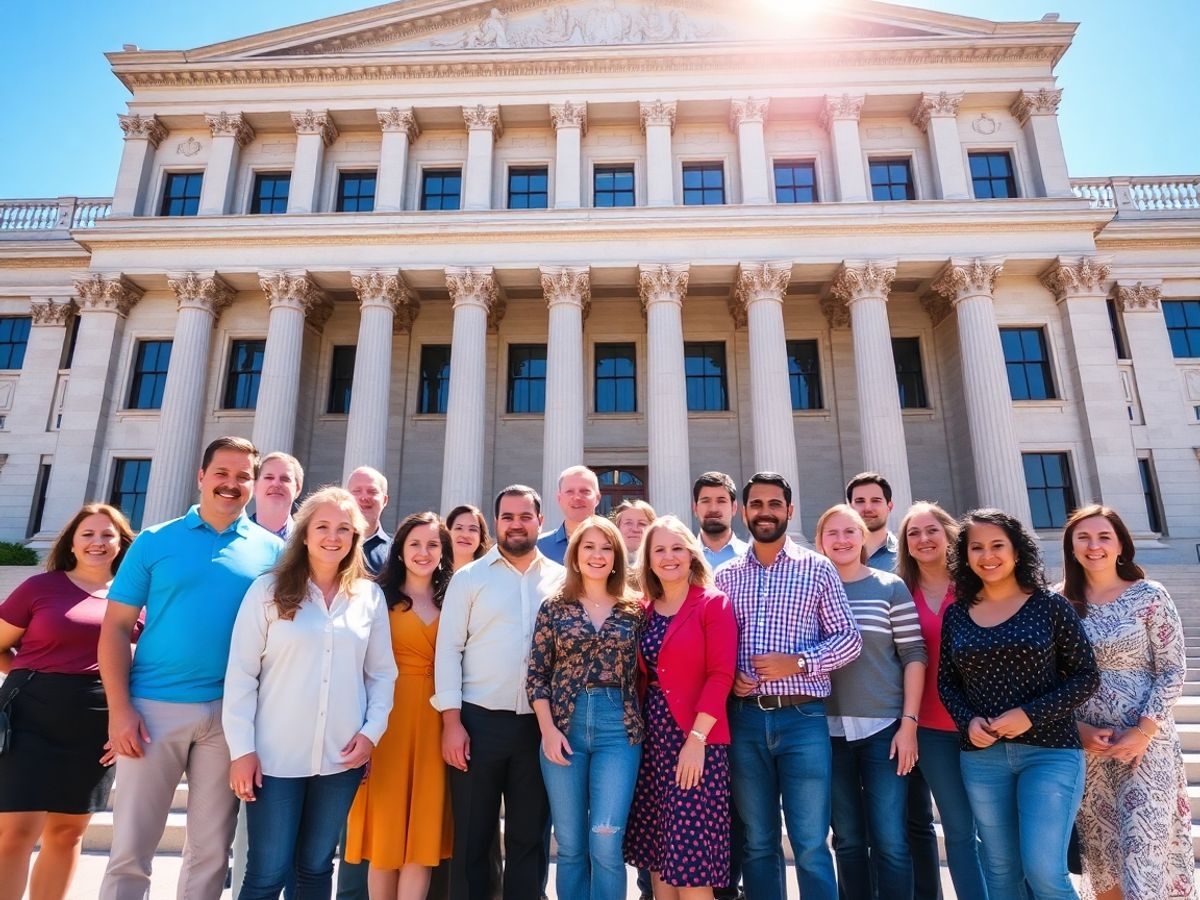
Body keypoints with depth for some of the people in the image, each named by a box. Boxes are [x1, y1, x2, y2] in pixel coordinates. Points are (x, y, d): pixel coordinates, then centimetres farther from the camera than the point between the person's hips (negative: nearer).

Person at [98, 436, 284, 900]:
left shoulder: (270, 550, 4)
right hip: (154, 706, -1)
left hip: (230, 714, 1)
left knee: (211, 851, 13)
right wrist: (119, 708, -9)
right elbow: (116, 627, 0)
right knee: (130, 849, 6)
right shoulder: (154, 541, 2)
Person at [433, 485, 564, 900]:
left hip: (540, 724, 2)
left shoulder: (561, 579, 4)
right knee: (471, 836, 10)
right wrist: (451, 721, -8)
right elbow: (448, 649, -3)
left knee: (529, 835, 14)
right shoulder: (469, 577, 0)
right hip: (479, 720, -1)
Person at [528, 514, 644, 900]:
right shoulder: (554, 608, 3)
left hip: (619, 727, 0)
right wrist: (548, 729, -7)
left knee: (606, 841, -5)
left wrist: (640, 725, -3)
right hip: (564, 727, 1)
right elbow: (536, 674, 2)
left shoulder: (635, 610, 4)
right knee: (570, 845, 8)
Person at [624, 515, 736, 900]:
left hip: (698, 739, -5)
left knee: (690, 858, -1)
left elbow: (721, 675, -12)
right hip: (652, 738, 6)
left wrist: (696, 738, -17)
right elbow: (642, 677, 12)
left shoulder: (713, 602, -6)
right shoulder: (644, 610, 9)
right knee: (656, 853, 13)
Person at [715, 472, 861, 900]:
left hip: (802, 719, -2)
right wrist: (726, 675, -9)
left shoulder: (817, 569, 1)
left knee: (811, 845, 4)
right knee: (757, 843, 13)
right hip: (745, 720, 3)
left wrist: (797, 662, -14)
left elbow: (849, 639, 0)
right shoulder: (726, 576, 8)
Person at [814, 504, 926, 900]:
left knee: (890, 842, 2)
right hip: (830, 731, 2)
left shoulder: (891, 587, 1)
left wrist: (909, 722, -7)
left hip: (884, 727, -1)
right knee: (848, 840, 11)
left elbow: (914, 655, -1)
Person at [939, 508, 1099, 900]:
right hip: (981, 756, 3)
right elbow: (946, 681, 9)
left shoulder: (1050, 605, -3)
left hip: (1049, 751, -3)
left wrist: (1031, 716, -15)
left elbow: (1086, 676, -4)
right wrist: (967, 721, -10)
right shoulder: (956, 614, 4)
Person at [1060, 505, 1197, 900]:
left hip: (1145, 742, -2)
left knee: (1144, 851, -2)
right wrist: (1078, 729, -8)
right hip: (1084, 744, 2)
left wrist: (1143, 731, -12)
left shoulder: (1149, 595, -3)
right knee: (1101, 853, 12)